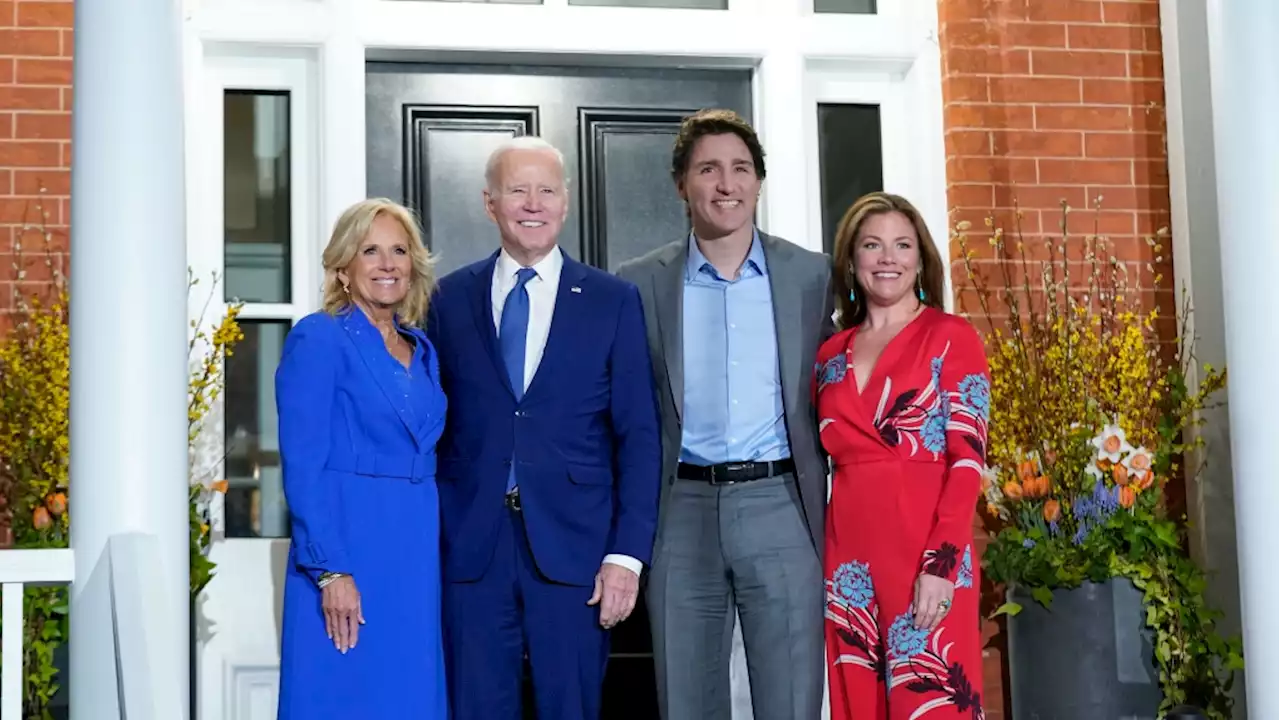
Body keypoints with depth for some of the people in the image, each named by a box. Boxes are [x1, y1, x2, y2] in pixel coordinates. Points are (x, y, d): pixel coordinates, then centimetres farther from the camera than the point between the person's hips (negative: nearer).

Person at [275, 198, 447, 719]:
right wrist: (331, 573, -17)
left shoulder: (422, 352, 13)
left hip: (418, 559, 6)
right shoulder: (317, 340, -6)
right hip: (346, 551, -6)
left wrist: (432, 558, 10)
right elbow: (303, 468, -12)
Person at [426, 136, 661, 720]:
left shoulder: (613, 301, 5)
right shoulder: (449, 299, 8)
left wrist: (627, 552, -6)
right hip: (471, 546, 1)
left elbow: (638, 435, 2)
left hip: (574, 545, -1)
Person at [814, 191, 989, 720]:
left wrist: (941, 563, -15)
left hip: (928, 551, -4)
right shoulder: (832, 355, 13)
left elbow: (967, 459, -7)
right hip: (850, 554, 5)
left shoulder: (952, 338, 0)